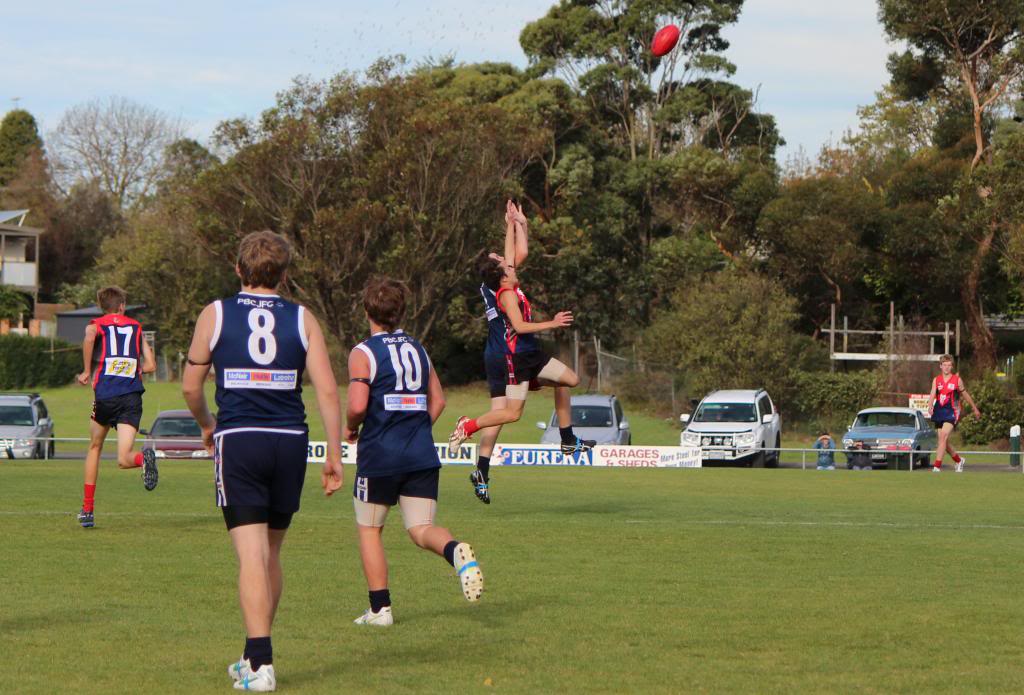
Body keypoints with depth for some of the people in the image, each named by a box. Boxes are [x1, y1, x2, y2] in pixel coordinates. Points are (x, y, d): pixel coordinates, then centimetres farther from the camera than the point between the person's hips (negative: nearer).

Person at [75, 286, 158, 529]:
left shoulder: (97, 324, 10)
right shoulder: (136, 327, 19)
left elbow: (89, 338, -16)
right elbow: (150, 365, 15)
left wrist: (87, 371, -6)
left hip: (105, 393, -1)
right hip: (133, 396, 1)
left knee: (95, 447, 21)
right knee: (123, 459, -3)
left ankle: (88, 510, 23)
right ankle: (144, 458, -39)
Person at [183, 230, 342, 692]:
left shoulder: (215, 315, 4)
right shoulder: (302, 319, 6)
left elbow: (190, 386, 8)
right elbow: (327, 390, 0)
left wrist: (206, 425, 26)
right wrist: (334, 452, 4)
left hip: (238, 441, -2)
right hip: (290, 444, 2)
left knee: (252, 555, -6)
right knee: (271, 554, 16)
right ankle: (255, 657, 25)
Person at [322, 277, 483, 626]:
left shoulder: (363, 353, -6)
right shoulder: (418, 349, 13)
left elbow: (357, 405, -17)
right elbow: (438, 399, 15)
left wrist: (351, 428, 3)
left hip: (379, 456, -4)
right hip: (422, 456, 4)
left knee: (369, 529, 12)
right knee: (421, 529, 2)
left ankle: (380, 608, 10)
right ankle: (456, 551, -32)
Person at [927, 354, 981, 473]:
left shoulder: (957, 380, 3)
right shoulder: (936, 380, 8)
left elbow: (965, 395, 15)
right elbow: (932, 395, -5)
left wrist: (975, 409, 25)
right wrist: (930, 407, -25)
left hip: (952, 412, -4)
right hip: (939, 413, 4)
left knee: (943, 436, -21)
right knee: (944, 441, 10)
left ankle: (937, 466, -25)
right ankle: (958, 460, 35)